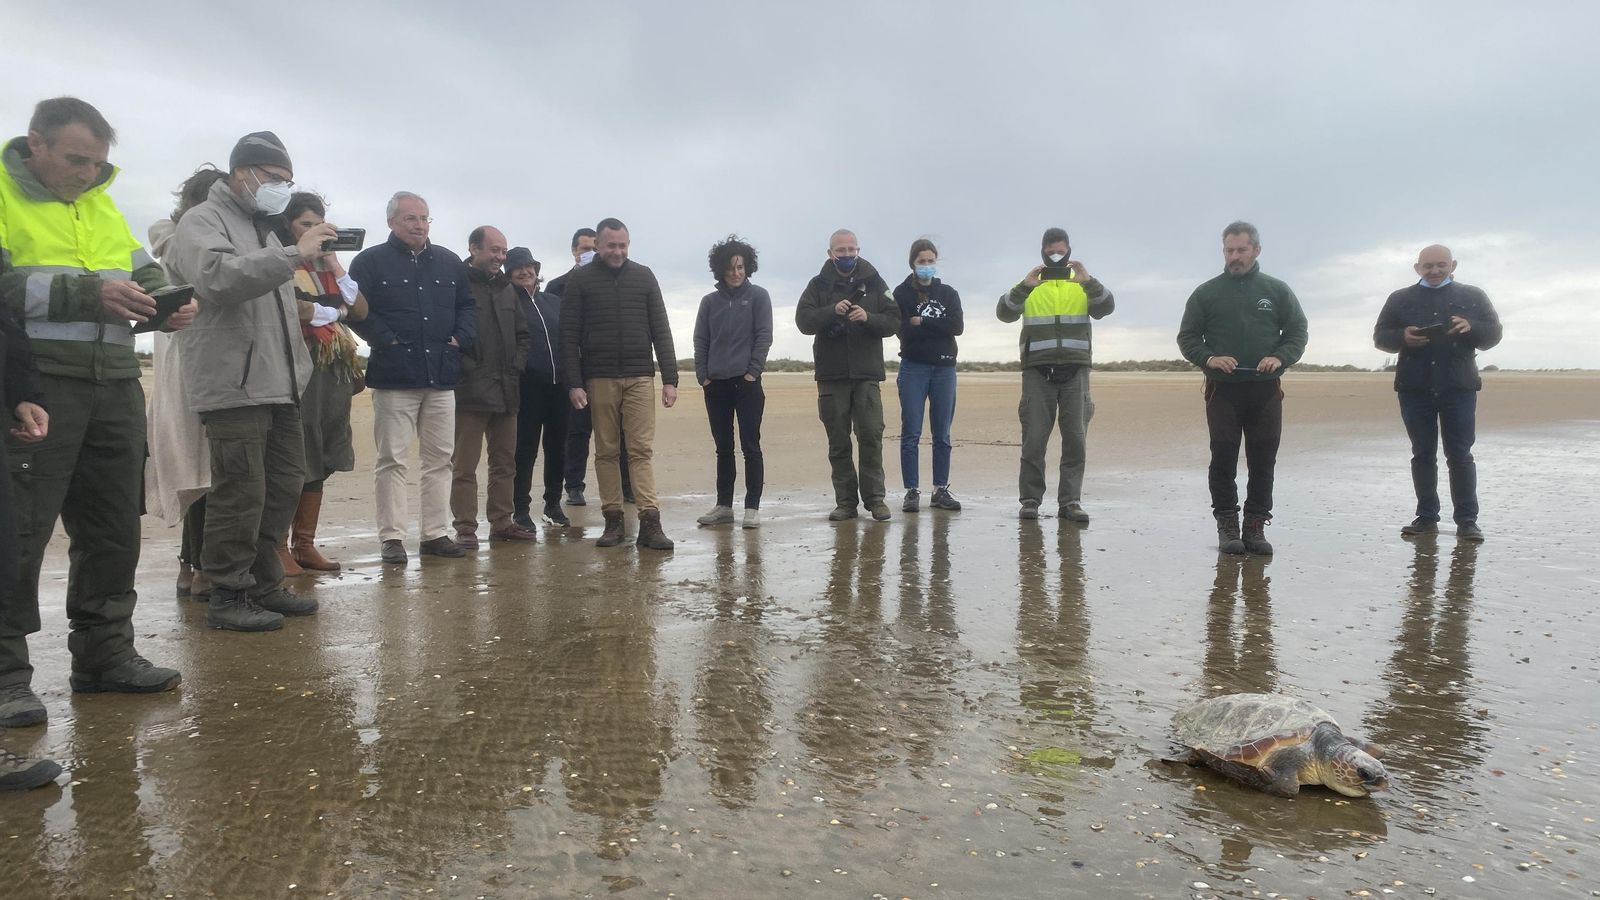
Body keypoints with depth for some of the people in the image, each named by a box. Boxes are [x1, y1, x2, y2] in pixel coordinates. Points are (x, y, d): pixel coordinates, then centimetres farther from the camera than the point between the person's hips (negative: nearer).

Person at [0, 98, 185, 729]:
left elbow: (143, 271, 23)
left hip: (115, 386, 7)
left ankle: (104, 653, 23)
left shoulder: (102, 205, 19)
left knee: (113, 528, 11)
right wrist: (91, 293, -21)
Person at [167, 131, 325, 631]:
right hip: (233, 385, -9)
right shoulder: (203, 222, -2)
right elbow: (217, 276, -24)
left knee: (286, 485, 11)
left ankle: (264, 584, 22)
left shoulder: (265, 230, 25)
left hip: (278, 385, 9)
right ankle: (226, 598, 1)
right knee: (240, 493, -9)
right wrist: (295, 254, -27)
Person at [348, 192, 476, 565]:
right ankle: (392, 538, 3)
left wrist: (460, 338, 4)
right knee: (392, 460, -2)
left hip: (441, 377, 5)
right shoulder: (370, 261, 0)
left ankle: (435, 533, 15)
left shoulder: (449, 263, 14)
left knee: (439, 458, 7)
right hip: (394, 376, -5)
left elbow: (468, 306, 19)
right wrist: (386, 341, -13)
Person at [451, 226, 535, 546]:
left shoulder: (506, 288, 17)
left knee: (505, 462, 11)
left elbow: (522, 334, 24)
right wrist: (467, 369, -15)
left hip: (506, 390, 7)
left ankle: (501, 522, 19)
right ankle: (465, 528, 3)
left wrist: (517, 365, 10)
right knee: (465, 465, -2)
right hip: (470, 390, -7)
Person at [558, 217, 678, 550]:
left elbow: (661, 330, 7)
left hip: (639, 377, 0)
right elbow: (569, 335, 1)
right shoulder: (580, 280, 5)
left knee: (641, 451, -5)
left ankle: (650, 522, -8)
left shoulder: (644, 277, 9)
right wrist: (574, 383, -7)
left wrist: (670, 378, 1)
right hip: (599, 379, 0)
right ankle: (613, 520, 9)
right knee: (606, 452, 4)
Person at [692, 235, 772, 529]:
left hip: (747, 382, -3)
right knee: (723, 448, 8)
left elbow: (764, 336, -2)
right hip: (715, 384, 3)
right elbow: (700, 341, 11)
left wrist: (753, 371, -10)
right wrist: (702, 375, 1)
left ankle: (752, 507, 2)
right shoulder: (709, 302, 12)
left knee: (750, 447, -3)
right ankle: (723, 506, 15)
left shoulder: (758, 296, 3)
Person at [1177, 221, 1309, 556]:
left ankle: (1256, 526, 10)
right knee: (1223, 460, -1)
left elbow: (1298, 332, 10)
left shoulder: (1277, 291, 10)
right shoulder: (1206, 293, 7)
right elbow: (1187, 338, 7)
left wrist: (1280, 358, -9)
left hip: (1266, 391, 1)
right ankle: (1227, 525, 6)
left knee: (1263, 462, 3)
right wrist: (1209, 358, -12)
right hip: (1222, 390, -1)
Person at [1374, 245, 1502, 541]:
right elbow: (1380, 336, 9)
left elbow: (1493, 334, 7)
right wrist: (1403, 337, -13)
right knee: (1422, 455, 5)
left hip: (1459, 386, -1)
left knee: (1460, 455, -3)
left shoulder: (1473, 296, 11)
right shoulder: (1400, 299, 12)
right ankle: (1426, 517, 11)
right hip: (1415, 387, 1)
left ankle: (1467, 520, 1)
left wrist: (1470, 328, -15)